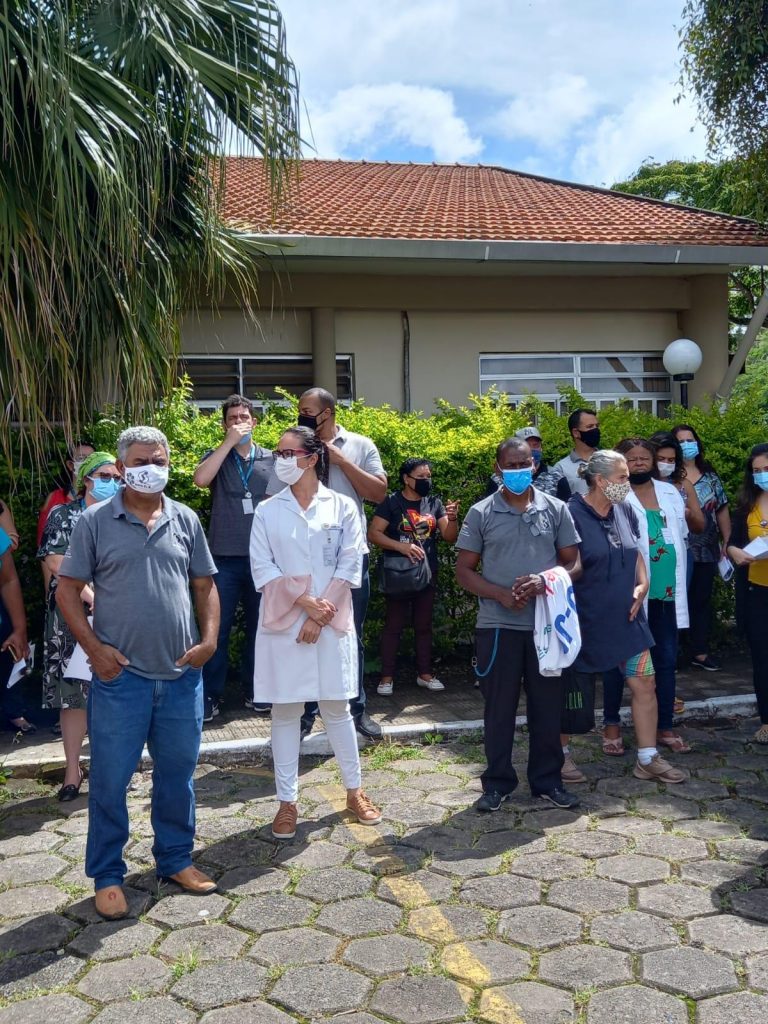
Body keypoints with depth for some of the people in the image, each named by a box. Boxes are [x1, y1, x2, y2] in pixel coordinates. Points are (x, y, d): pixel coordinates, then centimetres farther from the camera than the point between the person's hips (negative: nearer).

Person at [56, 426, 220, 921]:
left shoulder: (186, 520, 5)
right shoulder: (95, 522, -3)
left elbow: (204, 585, 11)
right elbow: (68, 589, -1)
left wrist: (209, 639, 0)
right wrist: (94, 648, -9)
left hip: (182, 674, 3)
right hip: (120, 675, -3)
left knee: (178, 773, 15)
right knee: (110, 779, 6)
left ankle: (176, 858, 33)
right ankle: (107, 876, 23)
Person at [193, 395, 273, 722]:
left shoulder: (270, 461, 7)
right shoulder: (217, 456, 5)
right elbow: (201, 479, -16)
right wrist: (229, 442, -14)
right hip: (224, 558, -2)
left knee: (259, 627, 11)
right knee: (217, 629, 0)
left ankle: (253, 691, 25)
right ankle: (210, 696, 10)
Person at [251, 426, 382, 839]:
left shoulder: (342, 507, 1)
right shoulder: (267, 511, 4)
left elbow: (350, 565, -4)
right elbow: (263, 568, -2)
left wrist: (320, 614, -11)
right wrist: (305, 602, -13)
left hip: (332, 622, -1)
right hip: (283, 622, 1)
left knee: (336, 707, 8)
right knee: (285, 711, 5)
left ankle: (354, 792, 25)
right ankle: (287, 801, 16)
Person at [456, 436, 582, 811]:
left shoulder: (556, 509, 5)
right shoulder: (481, 513, 1)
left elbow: (573, 563, 6)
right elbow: (464, 571, 1)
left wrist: (544, 581, -14)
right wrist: (501, 595, -14)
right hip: (497, 625, -1)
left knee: (547, 705, 10)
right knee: (499, 707, 7)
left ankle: (547, 780, 26)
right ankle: (498, 782, 22)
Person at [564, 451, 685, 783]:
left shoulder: (625, 510, 4)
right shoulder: (572, 515, -18)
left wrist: (642, 584, 3)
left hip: (626, 616, 6)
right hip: (586, 619, -6)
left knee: (645, 683, 6)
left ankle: (648, 759, 20)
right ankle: (560, 754, 27)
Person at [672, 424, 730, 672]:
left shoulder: (710, 476, 10)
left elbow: (722, 510, 13)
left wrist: (727, 542, 10)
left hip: (707, 551, 4)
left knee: (702, 600, 9)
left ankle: (700, 652, 17)